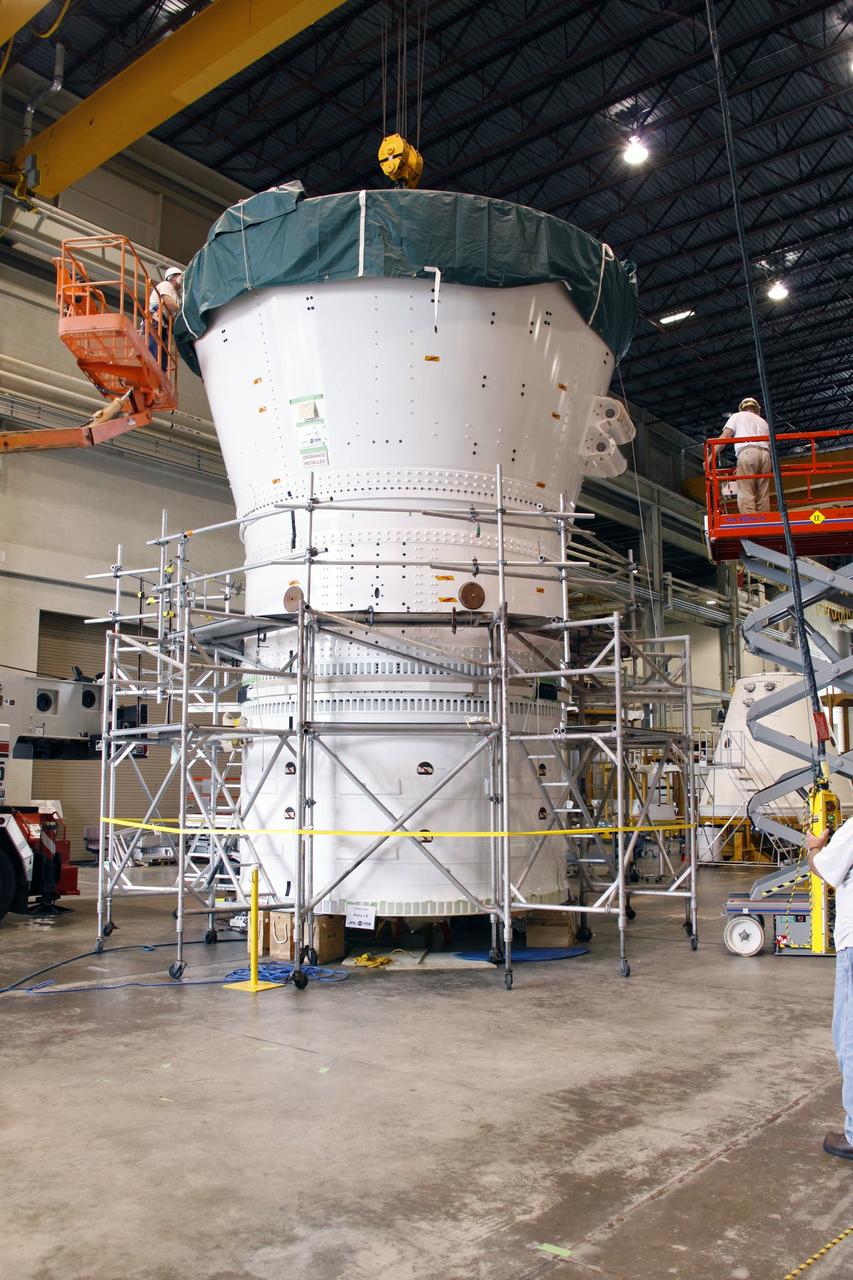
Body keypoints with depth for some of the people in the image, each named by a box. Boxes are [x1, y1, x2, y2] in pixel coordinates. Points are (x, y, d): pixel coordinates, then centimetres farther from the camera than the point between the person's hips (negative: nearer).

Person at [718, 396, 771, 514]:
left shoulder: (737, 416, 20)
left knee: (745, 494, -13)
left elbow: (724, 437, 9)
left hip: (747, 452, -5)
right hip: (765, 455, 5)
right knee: (763, 496, 3)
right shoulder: (763, 422, 34)